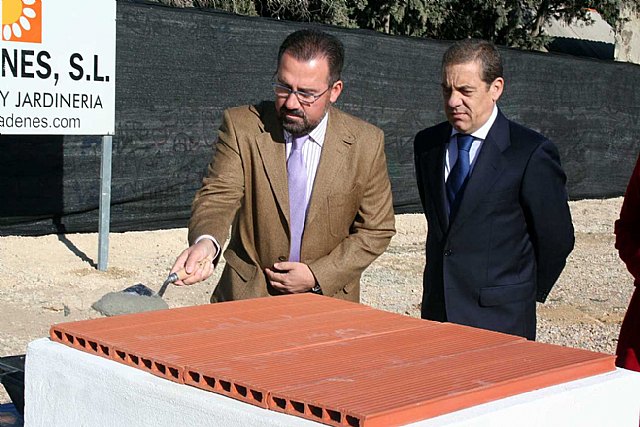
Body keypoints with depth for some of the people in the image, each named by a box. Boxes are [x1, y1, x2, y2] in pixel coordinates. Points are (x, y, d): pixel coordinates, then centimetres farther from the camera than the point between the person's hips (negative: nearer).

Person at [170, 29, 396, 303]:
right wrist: (206, 243, -34)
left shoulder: (366, 143, -3)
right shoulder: (241, 126, -4)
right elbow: (218, 196, -13)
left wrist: (317, 276, -7)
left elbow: (377, 229, 3)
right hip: (247, 294, -1)